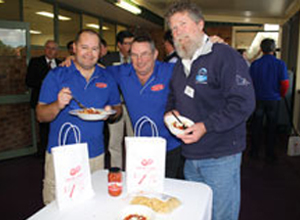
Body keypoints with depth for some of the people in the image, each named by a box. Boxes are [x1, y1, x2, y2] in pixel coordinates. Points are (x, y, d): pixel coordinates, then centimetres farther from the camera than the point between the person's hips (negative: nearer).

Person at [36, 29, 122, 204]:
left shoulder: (107, 78, 6)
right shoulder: (56, 75, -3)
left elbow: (118, 108, 14)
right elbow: (41, 116, -4)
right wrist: (58, 105, -25)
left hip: (95, 155, 2)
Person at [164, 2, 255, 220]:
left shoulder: (224, 55, -12)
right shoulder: (180, 65, 14)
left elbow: (243, 103, -19)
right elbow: (174, 97, 25)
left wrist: (205, 126, -23)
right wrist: (170, 111, 2)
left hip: (221, 158, -7)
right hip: (190, 157, 7)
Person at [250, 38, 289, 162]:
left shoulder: (255, 64, -6)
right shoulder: (280, 64, -9)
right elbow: (285, 84, -10)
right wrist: (281, 95, 10)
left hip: (258, 99, 1)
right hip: (273, 100, -1)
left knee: (256, 126, 12)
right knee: (271, 127, 10)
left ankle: (254, 152, 22)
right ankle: (270, 155, 19)